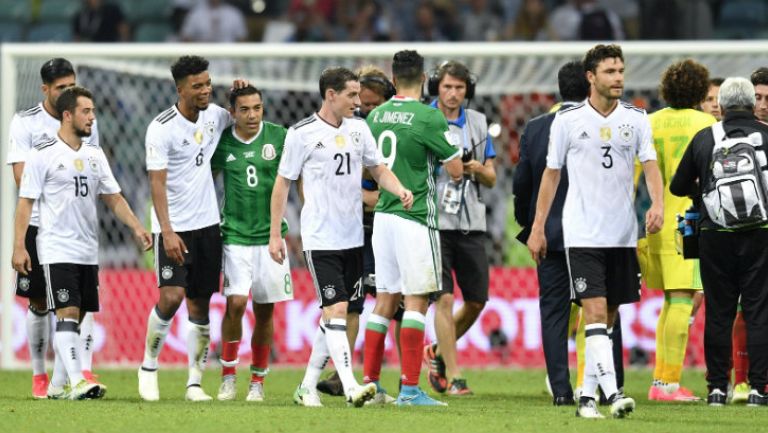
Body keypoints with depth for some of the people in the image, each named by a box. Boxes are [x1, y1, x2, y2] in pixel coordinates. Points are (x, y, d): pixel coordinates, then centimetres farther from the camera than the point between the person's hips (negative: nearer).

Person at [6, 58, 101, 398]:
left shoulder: (86, 122, 8)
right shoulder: (25, 123, -2)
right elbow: (22, 178, -8)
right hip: (39, 225, -2)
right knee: (39, 303, 4)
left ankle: (85, 372, -10)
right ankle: (39, 375, 15)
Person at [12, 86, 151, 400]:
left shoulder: (95, 155, 12)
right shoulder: (43, 155, -6)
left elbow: (114, 198, 15)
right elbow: (25, 201, -6)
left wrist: (136, 228, 2)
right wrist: (19, 247, -12)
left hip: (88, 252, 7)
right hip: (57, 249, -7)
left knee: (75, 318, 7)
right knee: (67, 314, -14)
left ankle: (58, 385, 13)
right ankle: (76, 382, -21)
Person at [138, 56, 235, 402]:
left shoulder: (214, 116, 4)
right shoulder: (162, 128, -14)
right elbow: (157, 182, -17)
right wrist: (167, 232, -25)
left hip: (207, 223, 5)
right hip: (173, 227, -5)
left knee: (200, 304, 5)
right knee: (171, 295, -17)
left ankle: (195, 382, 9)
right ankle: (148, 366, 3)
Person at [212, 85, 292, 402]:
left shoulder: (279, 137, -3)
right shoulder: (222, 141, -1)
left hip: (271, 234, 1)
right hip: (235, 234, -1)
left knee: (265, 310, 6)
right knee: (235, 303, -14)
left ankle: (258, 381, 18)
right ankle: (228, 376, 1)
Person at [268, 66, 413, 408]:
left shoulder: (358, 129, 8)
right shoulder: (302, 133, -7)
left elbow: (378, 169, 16)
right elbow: (282, 183, -1)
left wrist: (400, 191, -6)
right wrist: (275, 235, -3)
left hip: (353, 237, 6)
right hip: (320, 238, -6)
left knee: (333, 315, 9)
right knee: (335, 310, -14)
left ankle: (308, 386, 18)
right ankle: (350, 387, -19)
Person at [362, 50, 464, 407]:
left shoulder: (375, 116, 7)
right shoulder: (428, 117, -12)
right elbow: (456, 170, -7)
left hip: (382, 215, 6)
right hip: (415, 217, -6)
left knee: (385, 300, 12)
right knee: (416, 300, -4)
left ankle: (370, 381, 14)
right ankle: (409, 388, -7)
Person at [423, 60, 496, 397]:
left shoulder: (478, 123, 11)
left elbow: (491, 179, 14)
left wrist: (477, 168, -8)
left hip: (471, 224, 5)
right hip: (435, 222, -5)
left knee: (477, 301, 7)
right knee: (444, 299, -10)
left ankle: (439, 352, 29)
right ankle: (453, 376, -6)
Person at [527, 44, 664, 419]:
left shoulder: (636, 118, 5)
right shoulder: (568, 120, 0)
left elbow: (650, 164, -2)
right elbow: (551, 173, 7)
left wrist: (657, 204, -22)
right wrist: (537, 228, 6)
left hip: (623, 234, 4)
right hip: (582, 233, -3)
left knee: (608, 317, 7)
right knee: (595, 311, -15)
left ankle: (587, 395, 15)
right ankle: (612, 393, -24)